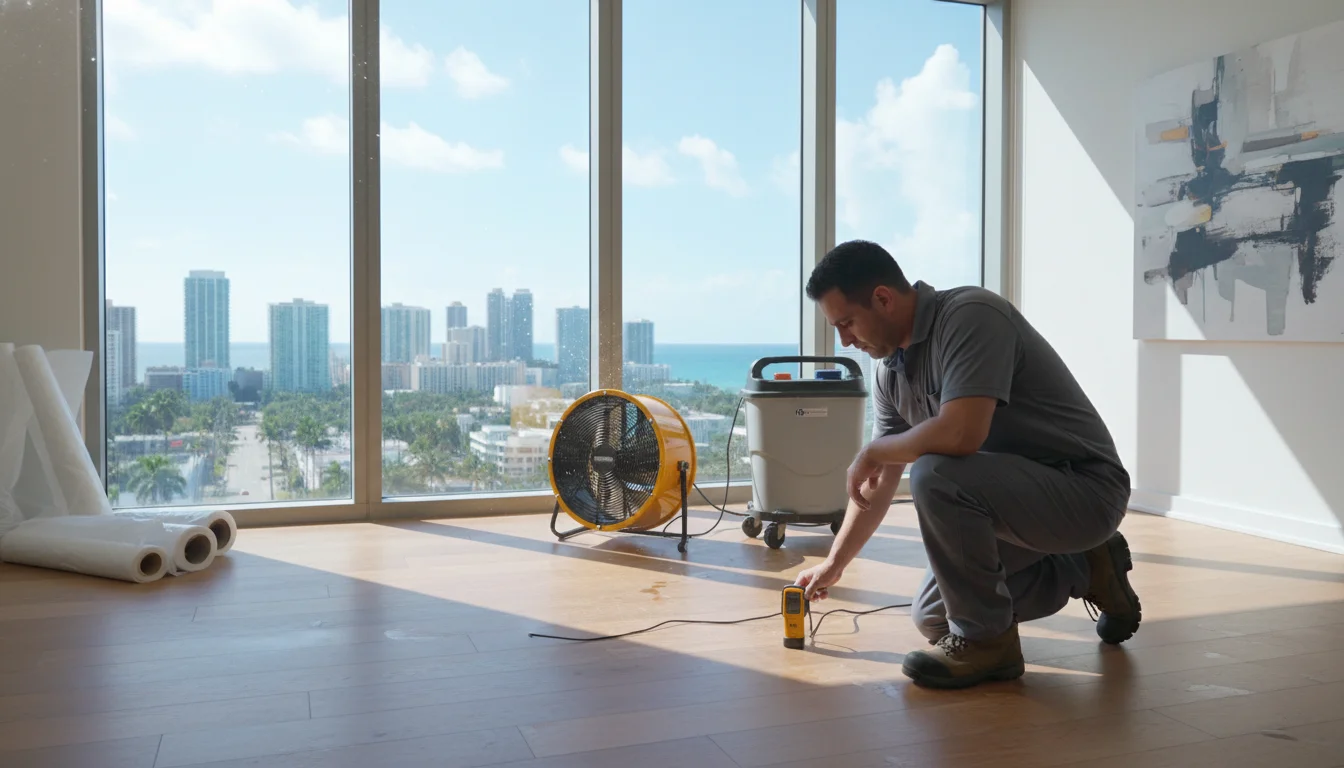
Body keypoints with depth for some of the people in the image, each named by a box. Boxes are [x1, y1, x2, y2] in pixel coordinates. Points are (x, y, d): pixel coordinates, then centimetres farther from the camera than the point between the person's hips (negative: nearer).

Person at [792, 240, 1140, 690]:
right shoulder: (889, 370, 2)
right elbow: (881, 484, 11)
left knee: (936, 476, -33)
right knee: (931, 617, 14)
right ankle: (1083, 570, 23)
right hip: (1018, 495, 9)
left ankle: (985, 639, -13)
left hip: (1084, 488, -9)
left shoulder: (971, 316, -24)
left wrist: (872, 451, -20)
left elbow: (961, 433, -38)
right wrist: (833, 565, 14)